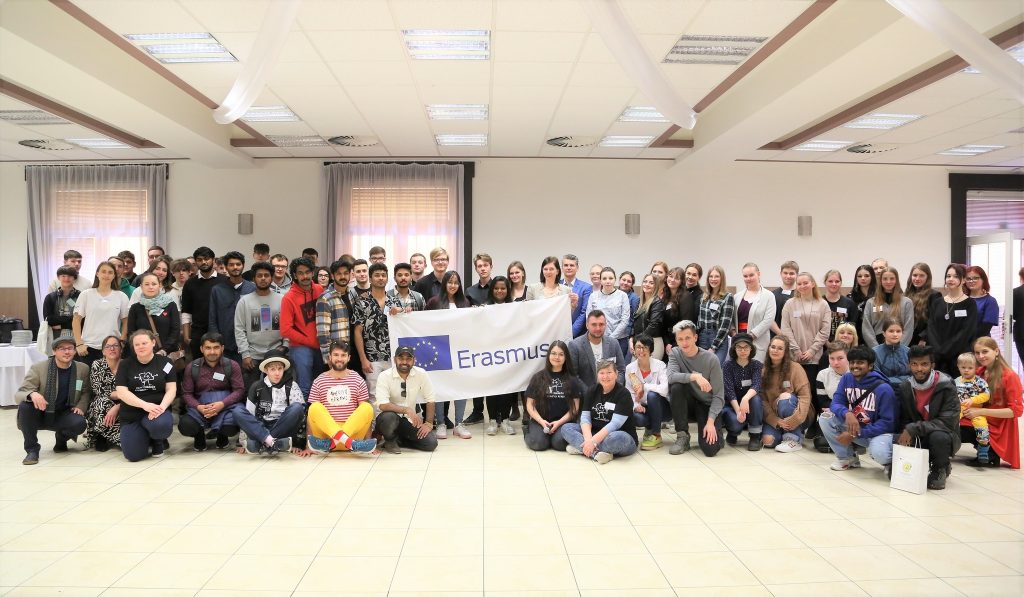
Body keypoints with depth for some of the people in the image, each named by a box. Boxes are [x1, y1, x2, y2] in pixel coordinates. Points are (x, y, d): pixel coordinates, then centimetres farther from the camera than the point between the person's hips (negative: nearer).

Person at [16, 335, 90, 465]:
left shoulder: (83, 369, -2)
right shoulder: (38, 368, -10)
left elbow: (86, 391, 11)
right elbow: (18, 395, -14)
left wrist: (81, 406, -10)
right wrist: (32, 394, -38)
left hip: (63, 415, 1)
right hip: (39, 415, -1)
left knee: (80, 423, -30)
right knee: (25, 406, -32)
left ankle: (61, 439, 9)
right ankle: (32, 449, -16)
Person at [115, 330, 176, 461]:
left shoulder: (164, 363, 4)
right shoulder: (125, 364, 4)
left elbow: (171, 389, -2)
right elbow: (121, 392, -7)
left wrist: (162, 407, -22)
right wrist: (145, 405, -21)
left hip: (156, 410, -1)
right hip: (131, 415, 1)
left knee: (162, 425, -37)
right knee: (133, 455, -18)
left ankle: (158, 441, 2)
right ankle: (147, 440, 20)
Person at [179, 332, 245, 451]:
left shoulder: (232, 366, -1)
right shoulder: (192, 368, 4)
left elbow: (239, 390, -6)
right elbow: (186, 393, 3)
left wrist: (222, 404, -22)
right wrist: (198, 407, -18)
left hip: (225, 406, -1)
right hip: (200, 407, 1)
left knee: (231, 427, -32)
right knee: (184, 426, -29)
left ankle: (221, 436, 12)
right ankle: (200, 435, 12)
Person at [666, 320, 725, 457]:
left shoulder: (711, 360, -15)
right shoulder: (675, 353, -6)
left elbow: (718, 396, -14)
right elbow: (671, 377, -26)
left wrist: (710, 422, -23)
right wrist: (695, 376, -39)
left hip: (708, 404, -3)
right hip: (688, 402, 3)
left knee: (710, 449, -23)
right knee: (676, 387, -31)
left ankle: (715, 431, 15)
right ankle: (683, 436, -15)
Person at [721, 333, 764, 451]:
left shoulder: (757, 365, -4)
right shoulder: (728, 365, -8)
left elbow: (756, 386, -22)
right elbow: (729, 390, -17)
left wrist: (745, 399, -43)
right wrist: (738, 410, -33)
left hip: (750, 406, 2)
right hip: (732, 405, -2)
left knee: (755, 398, -32)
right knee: (736, 422, -34)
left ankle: (755, 436, -16)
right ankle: (732, 433, 5)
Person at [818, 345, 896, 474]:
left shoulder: (883, 388, -20)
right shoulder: (846, 379, -5)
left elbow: (887, 422, -19)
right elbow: (836, 403, -7)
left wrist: (855, 434, -26)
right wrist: (847, 413, -34)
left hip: (878, 431, -6)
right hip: (853, 427, 6)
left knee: (879, 453, -38)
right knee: (825, 418, -18)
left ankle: (889, 461, 4)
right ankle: (848, 458, 3)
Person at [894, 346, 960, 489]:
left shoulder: (946, 387, -17)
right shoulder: (904, 388, -2)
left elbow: (947, 422, -24)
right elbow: (904, 420, 3)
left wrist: (913, 429, -31)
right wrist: (905, 433, -21)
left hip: (944, 436, -4)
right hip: (918, 440, 4)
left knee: (938, 436, -39)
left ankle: (940, 469, -5)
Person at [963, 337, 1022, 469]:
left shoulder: (1009, 376, -11)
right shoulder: (979, 372, 7)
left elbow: (1016, 411, -14)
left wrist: (981, 412, -21)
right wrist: (968, 407, -6)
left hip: (997, 430, -7)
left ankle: (990, 454, -5)